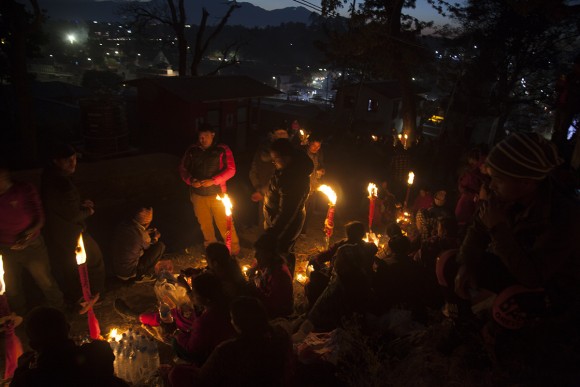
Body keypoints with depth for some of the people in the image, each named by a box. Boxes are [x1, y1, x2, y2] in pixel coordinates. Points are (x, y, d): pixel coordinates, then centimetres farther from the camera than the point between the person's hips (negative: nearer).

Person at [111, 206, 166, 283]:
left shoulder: (123, 225, -7)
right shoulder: (142, 235, -24)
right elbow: (149, 247, 0)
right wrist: (155, 238, 18)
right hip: (128, 274, -7)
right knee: (160, 246, -6)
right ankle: (142, 275, 4)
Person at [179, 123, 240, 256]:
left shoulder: (222, 150, -5)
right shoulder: (192, 150, 3)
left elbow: (231, 169, -9)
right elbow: (183, 168, 10)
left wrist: (213, 181, -19)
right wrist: (190, 180, -10)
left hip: (217, 194, -3)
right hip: (198, 194, 3)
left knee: (224, 224, -2)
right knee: (205, 225, 16)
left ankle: (234, 251, 14)